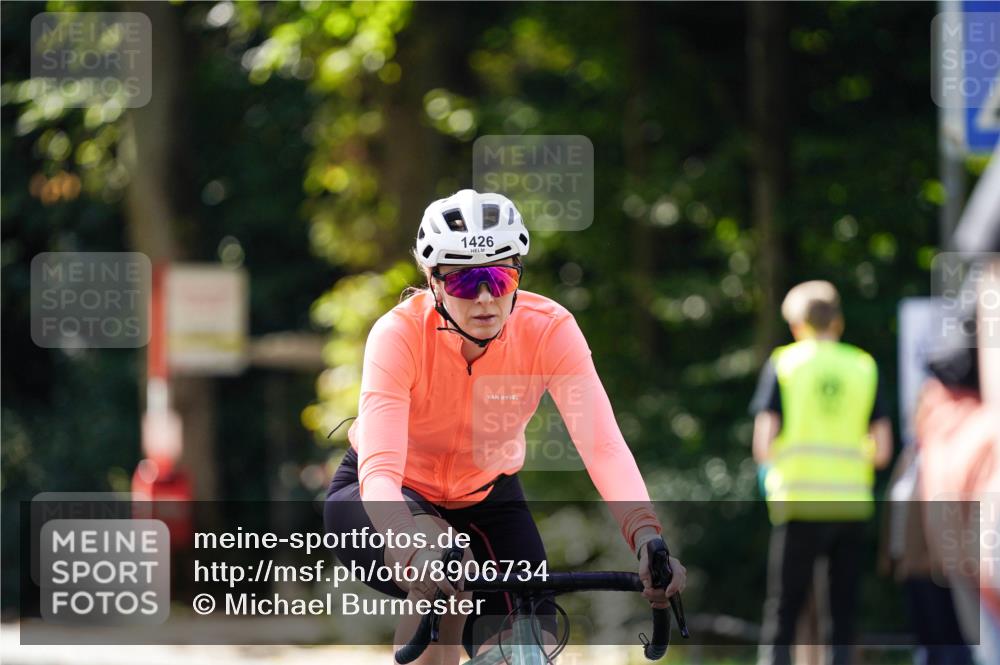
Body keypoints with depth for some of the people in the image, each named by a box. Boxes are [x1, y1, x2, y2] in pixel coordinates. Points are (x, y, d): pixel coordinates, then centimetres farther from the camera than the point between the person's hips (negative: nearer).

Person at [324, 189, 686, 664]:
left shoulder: (549, 329, -23)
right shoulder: (398, 334, -29)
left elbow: (603, 446, -34)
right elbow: (379, 470, -41)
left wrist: (647, 538, -52)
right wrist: (417, 554, -61)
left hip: (485, 499, 3)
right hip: (380, 500, -3)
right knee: (440, 551, -36)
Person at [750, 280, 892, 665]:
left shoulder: (783, 363, 2)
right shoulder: (863, 367, 8)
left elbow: (762, 446, -4)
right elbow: (883, 450, 3)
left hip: (798, 501, -2)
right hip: (851, 503, 2)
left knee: (782, 611, 2)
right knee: (843, 612, 7)